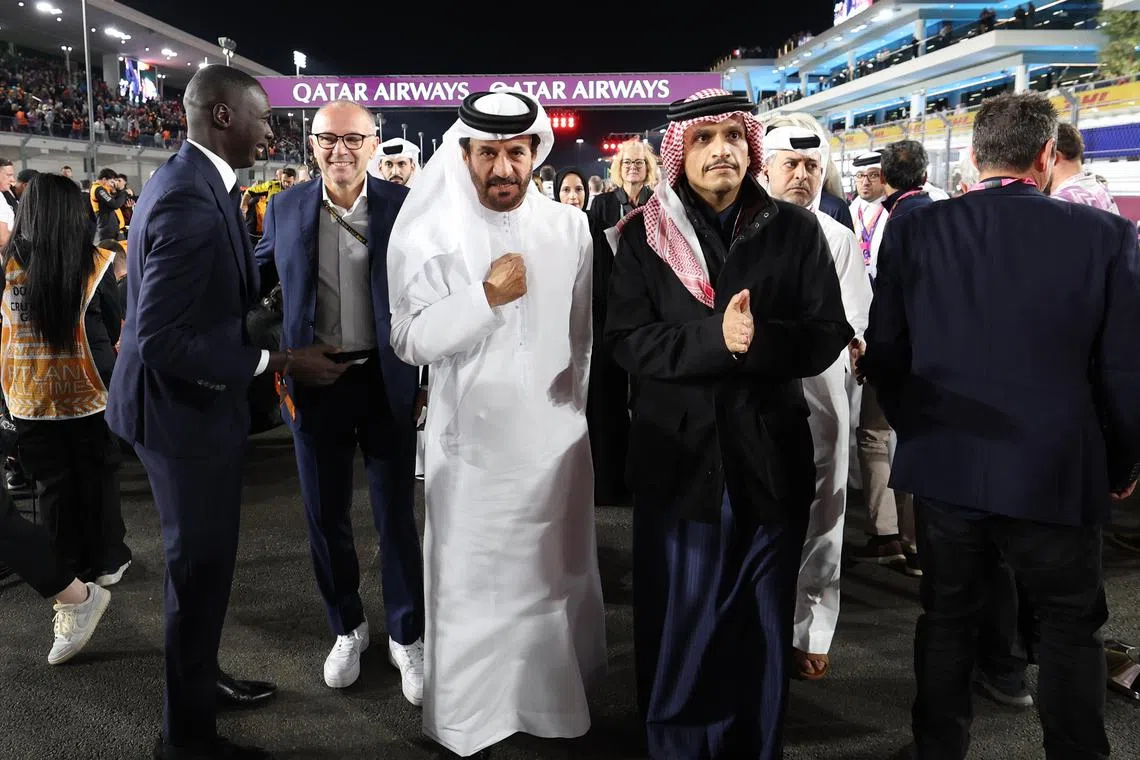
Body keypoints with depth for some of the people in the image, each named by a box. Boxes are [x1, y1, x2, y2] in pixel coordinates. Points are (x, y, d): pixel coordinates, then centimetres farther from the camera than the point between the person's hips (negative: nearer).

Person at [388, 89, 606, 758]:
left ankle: (559, 694, 35)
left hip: (556, 436, 3)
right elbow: (411, 341, -11)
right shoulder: (432, 234, -5)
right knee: (475, 584, 7)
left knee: (558, 575, 15)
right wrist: (487, 296, -18)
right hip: (473, 440, -2)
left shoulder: (570, 226, 2)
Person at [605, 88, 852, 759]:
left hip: (771, 458, 1)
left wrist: (758, 340, -22)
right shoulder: (646, 236, 1)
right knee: (678, 630, 9)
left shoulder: (795, 229, 2)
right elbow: (629, 341, -8)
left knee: (764, 632, 15)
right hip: (678, 458, -1)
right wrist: (715, 338, -23)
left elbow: (827, 336, -3)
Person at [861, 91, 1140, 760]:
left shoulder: (913, 232, -6)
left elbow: (885, 355, -1)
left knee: (948, 618, 19)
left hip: (945, 466, 2)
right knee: (1073, 626, 19)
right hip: (1058, 473, -2)